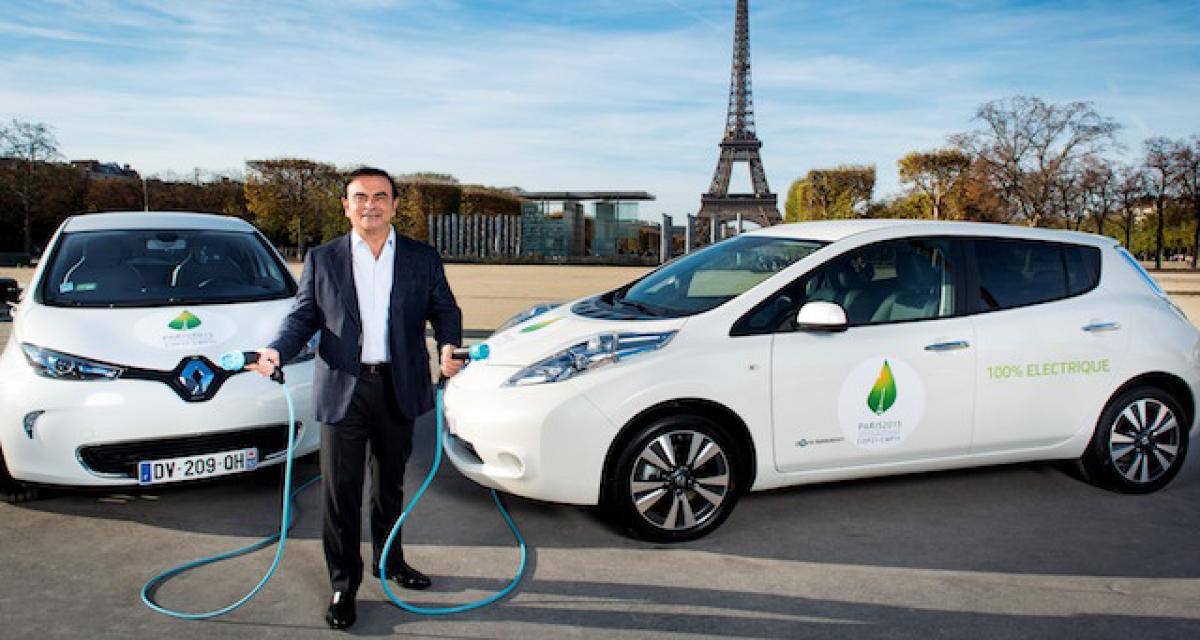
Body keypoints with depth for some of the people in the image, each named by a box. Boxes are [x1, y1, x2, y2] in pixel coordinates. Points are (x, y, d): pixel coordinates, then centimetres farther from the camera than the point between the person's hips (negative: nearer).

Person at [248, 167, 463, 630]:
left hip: (398, 388, 2)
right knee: (341, 493, 2)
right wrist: (278, 350, -14)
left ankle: (389, 560, 39)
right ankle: (343, 584, 18)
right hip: (343, 389, -1)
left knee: (391, 484, 19)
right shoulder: (322, 260, 3)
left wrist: (449, 344, -13)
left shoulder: (423, 259, 4)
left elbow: (445, 308, 7)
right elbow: (303, 315, 4)